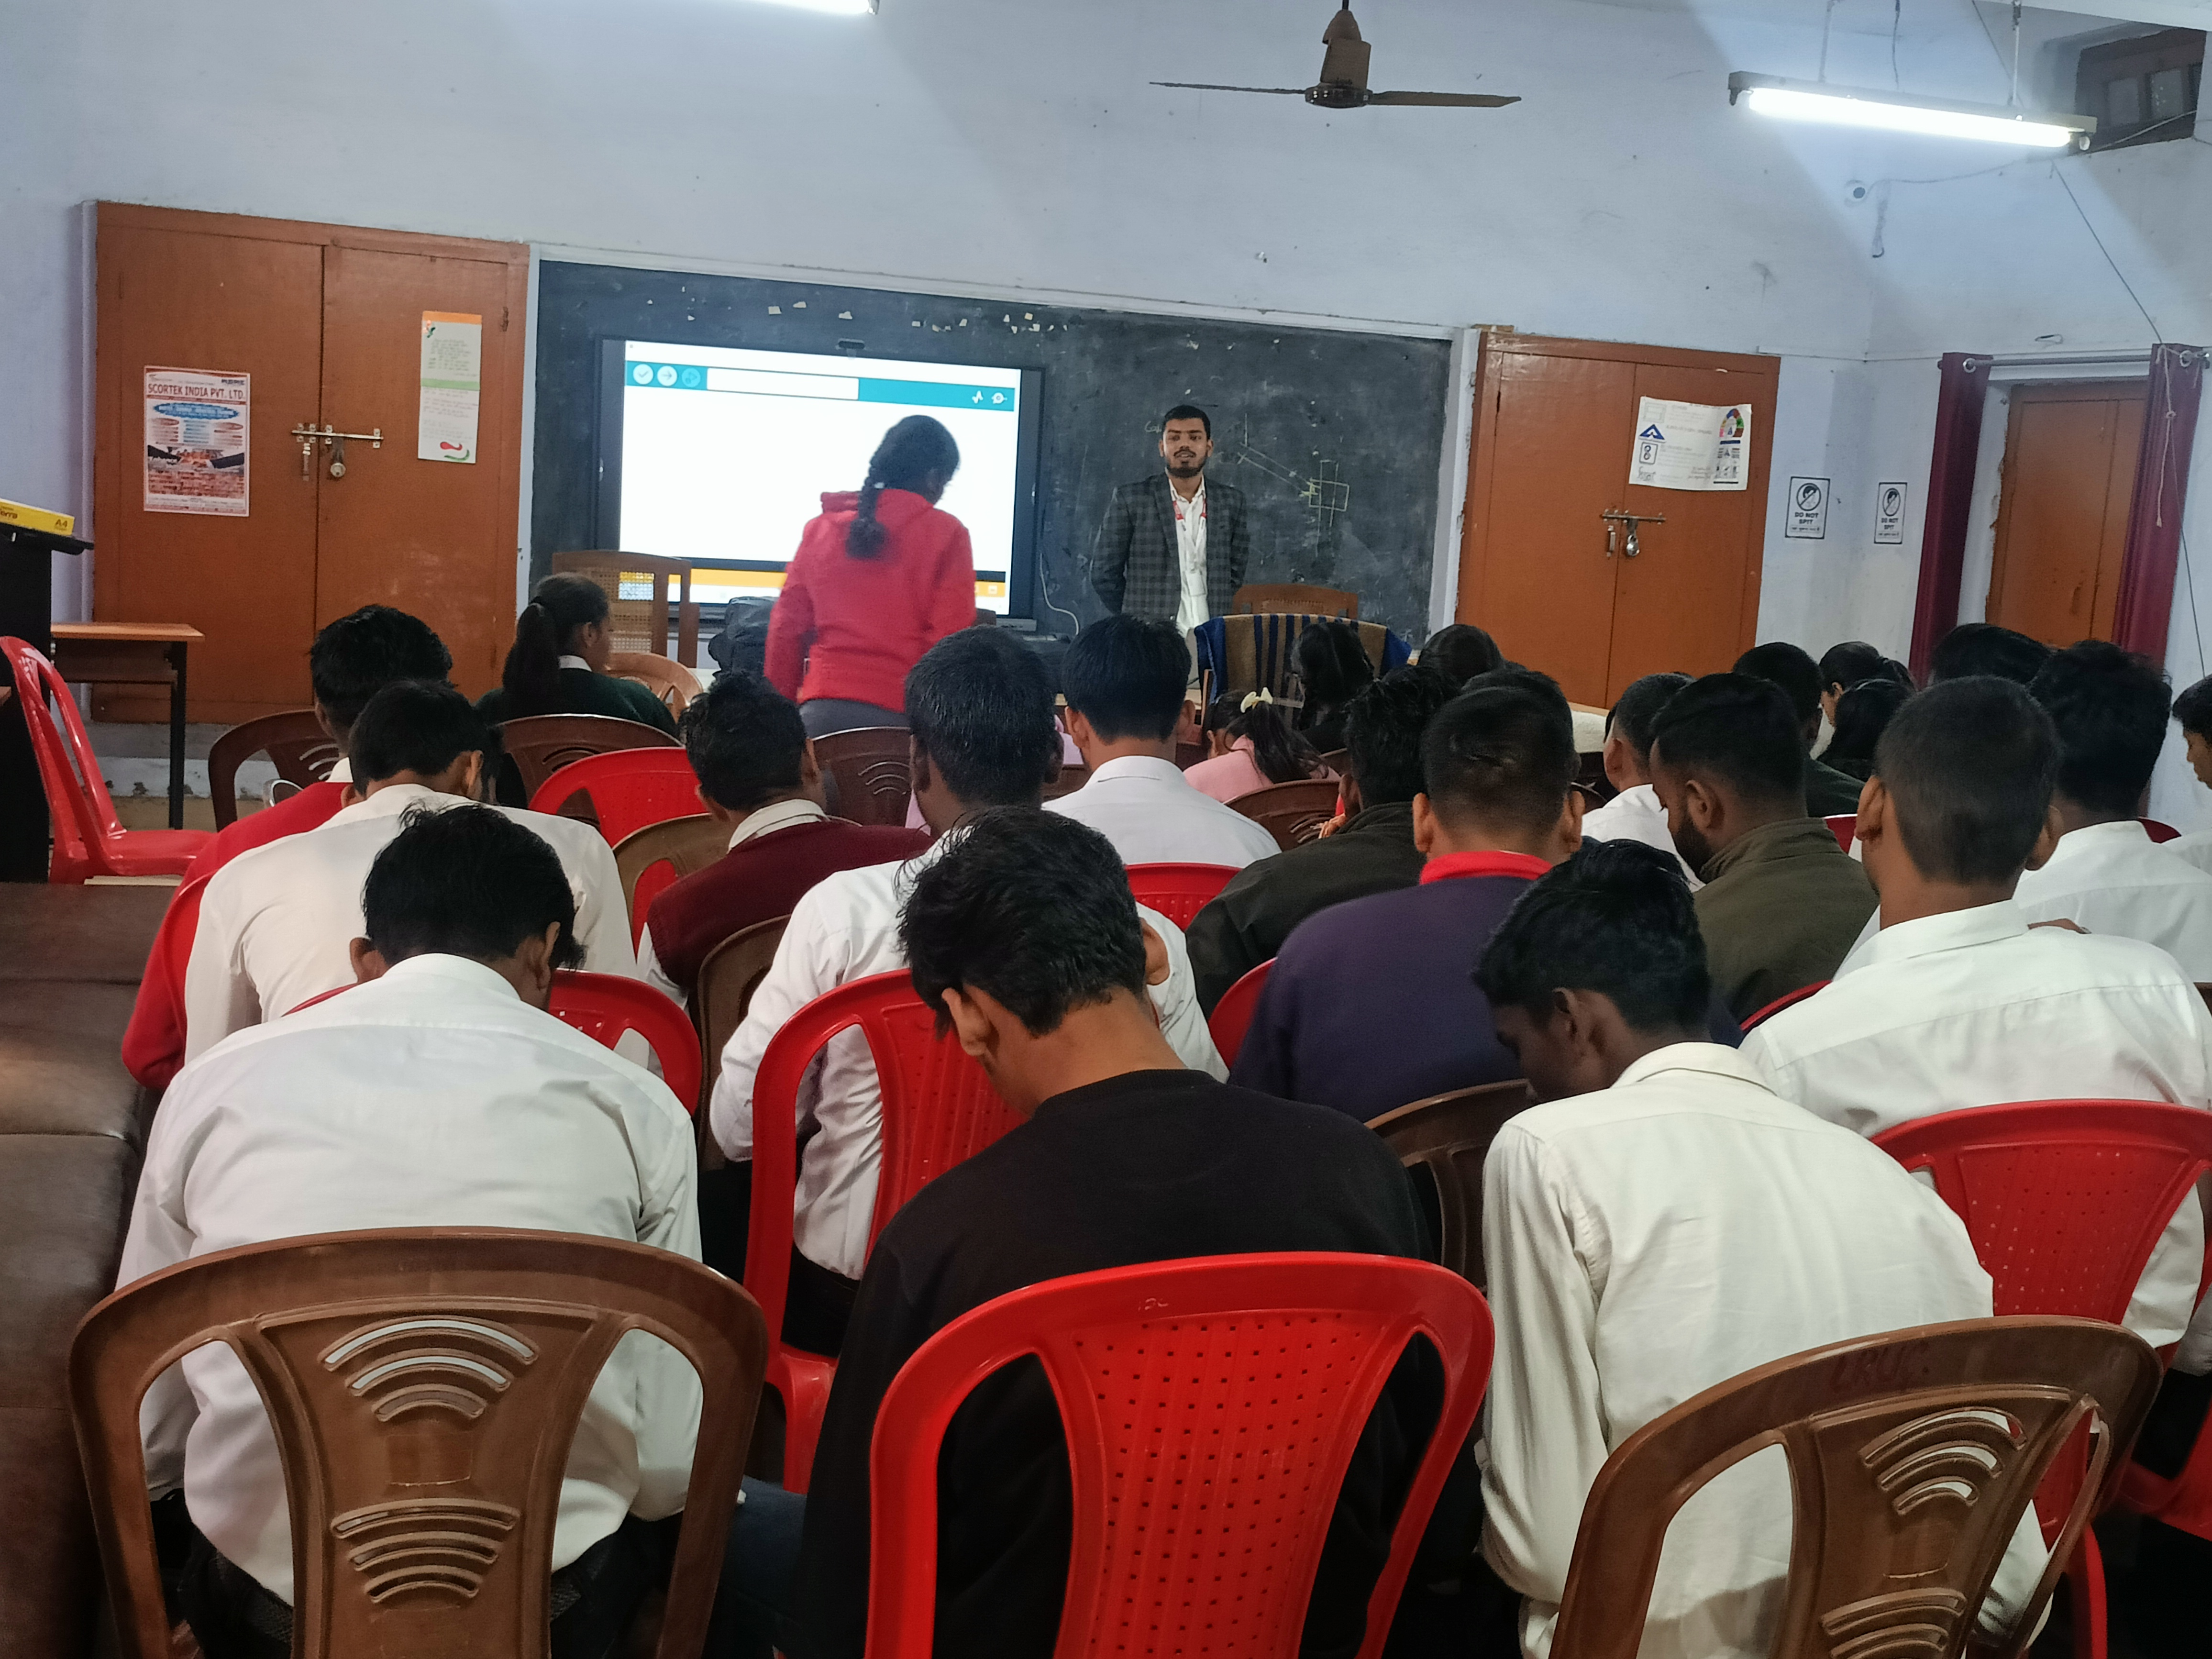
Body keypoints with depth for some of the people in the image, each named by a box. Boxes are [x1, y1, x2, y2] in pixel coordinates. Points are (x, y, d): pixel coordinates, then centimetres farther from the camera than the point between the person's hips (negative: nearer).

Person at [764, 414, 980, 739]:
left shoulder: (819, 529, 13)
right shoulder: (946, 535, 0)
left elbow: (786, 627, 13)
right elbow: (952, 640, -5)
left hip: (822, 712, 4)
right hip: (902, 714, -4)